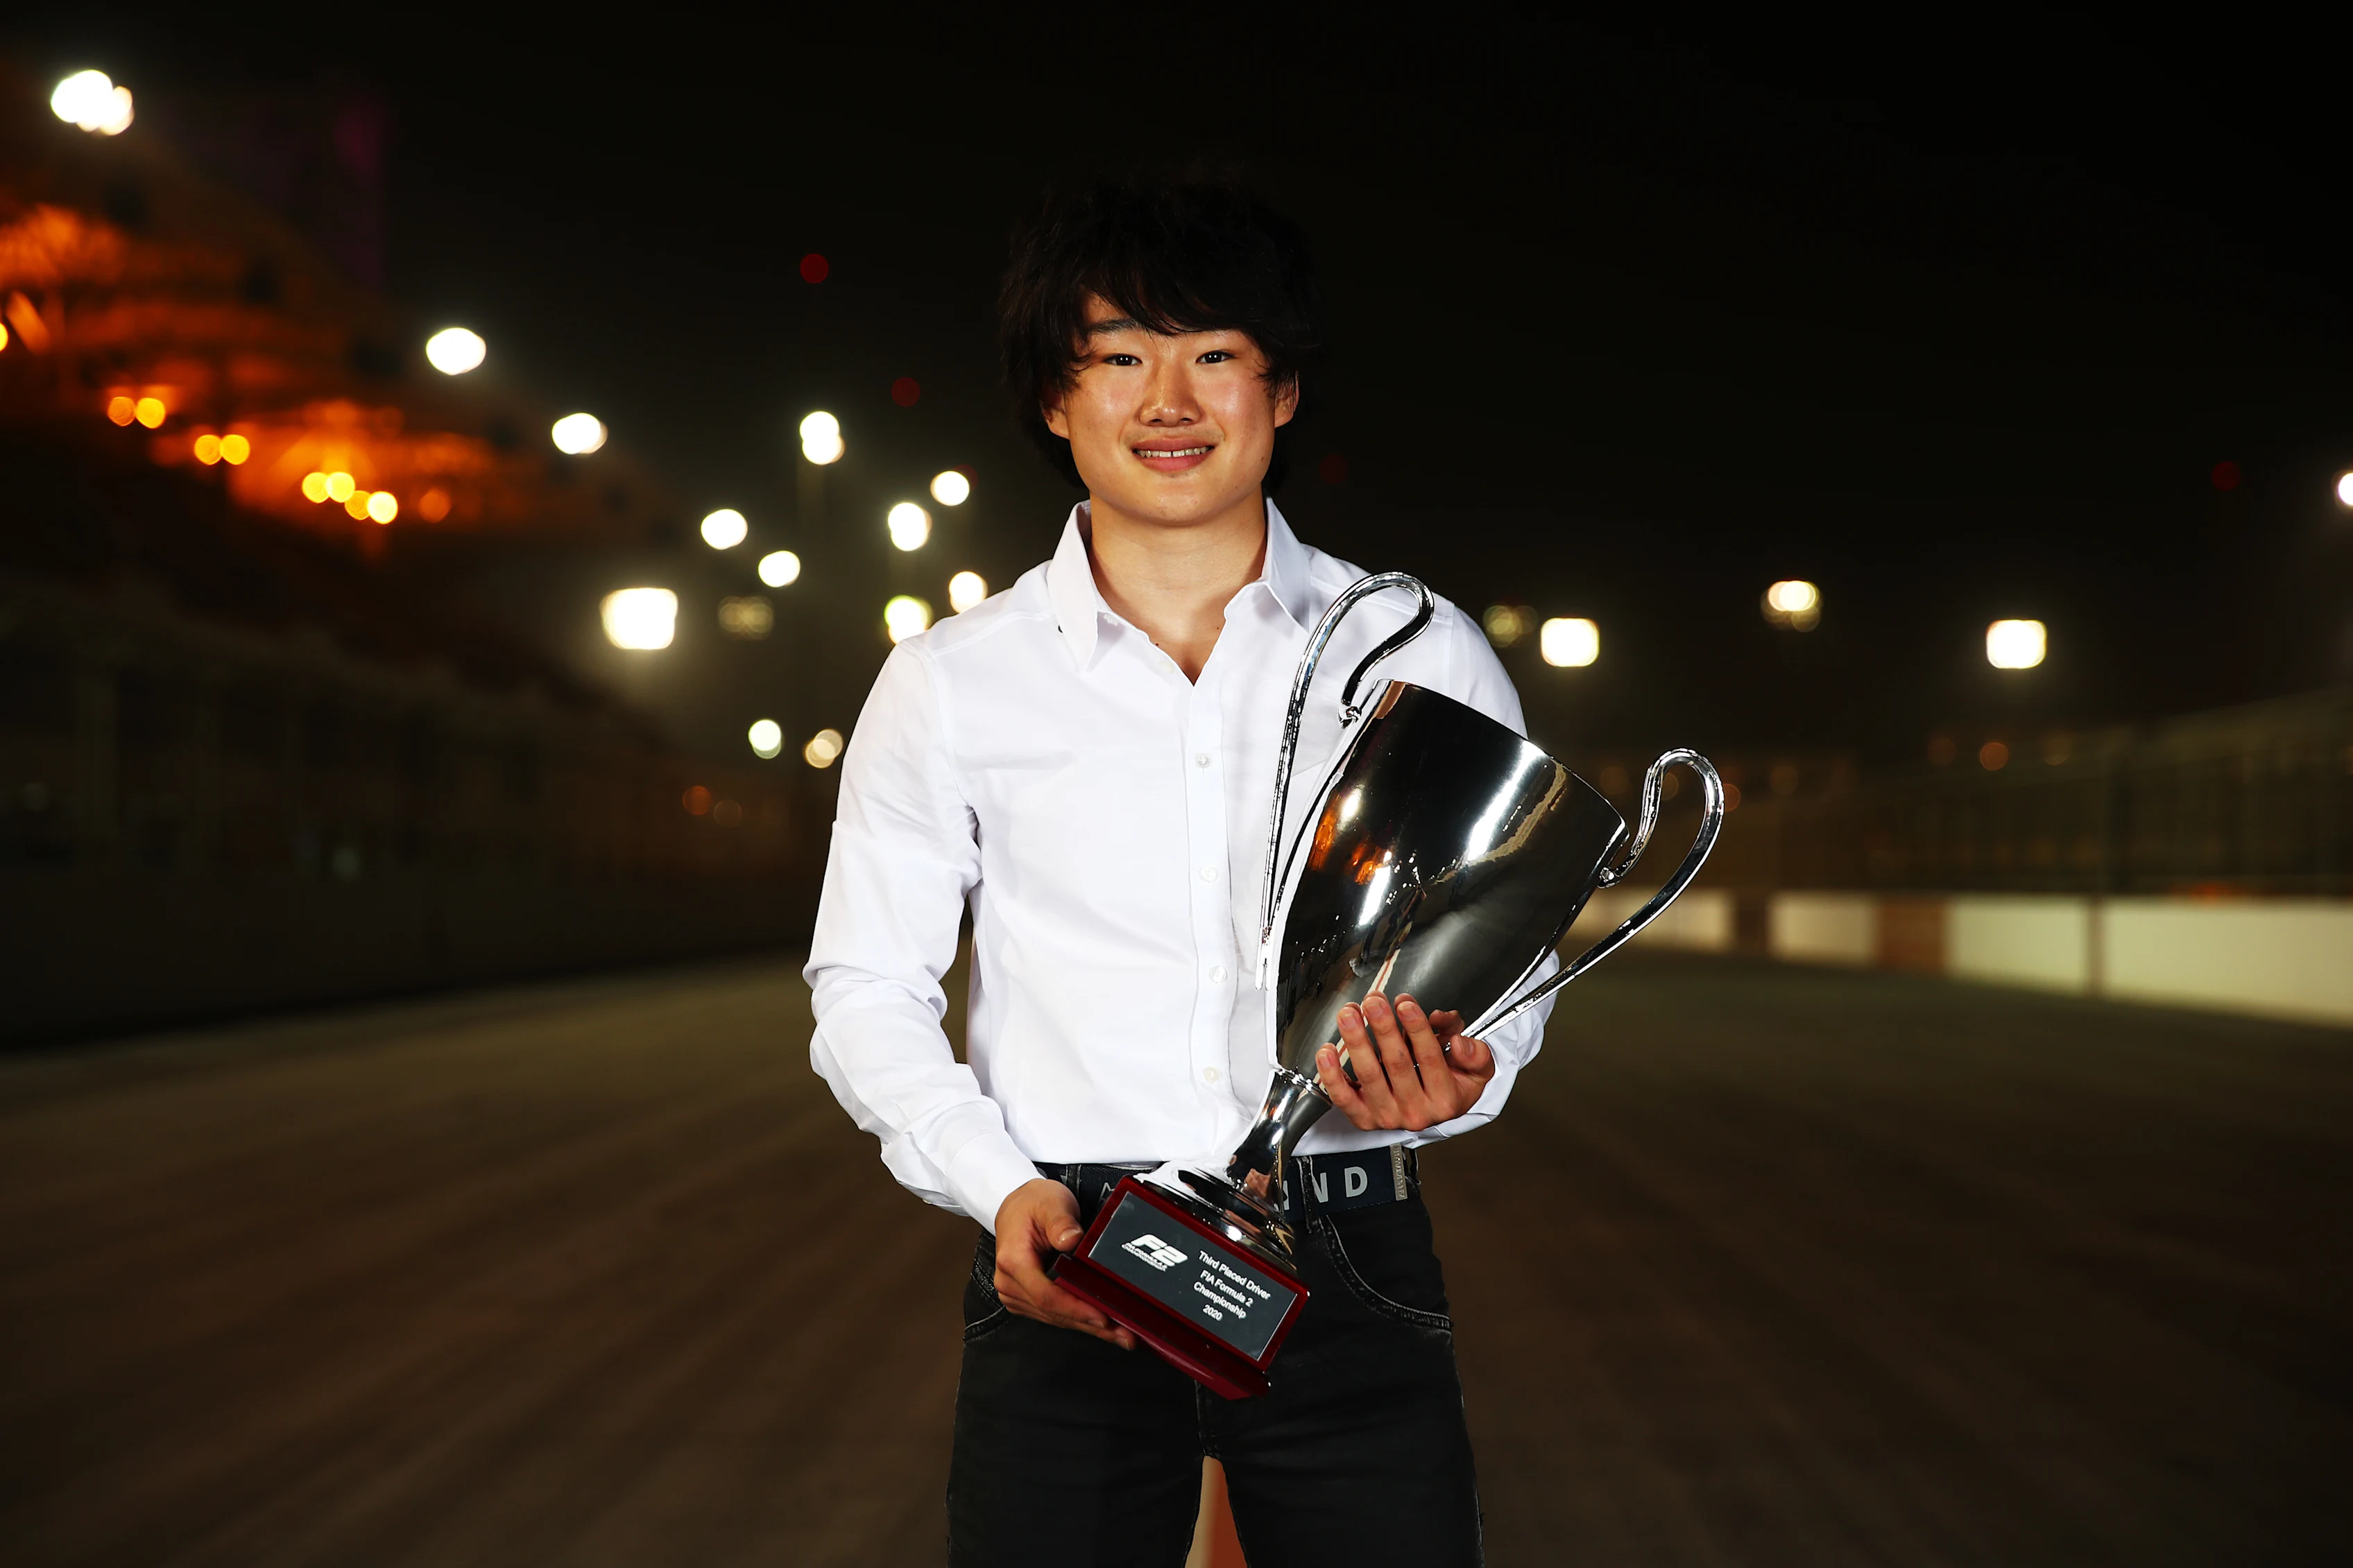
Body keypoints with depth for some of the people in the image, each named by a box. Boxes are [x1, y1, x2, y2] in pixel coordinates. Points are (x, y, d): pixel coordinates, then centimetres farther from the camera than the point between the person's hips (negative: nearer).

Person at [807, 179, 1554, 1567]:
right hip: (1067, 1276, 0)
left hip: (1346, 1259, 1)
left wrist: (1460, 1078, -12)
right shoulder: (953, 683, 4)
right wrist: (1003, 1189, -9)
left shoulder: (1427, 654, 5)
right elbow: (866, 988, 7)